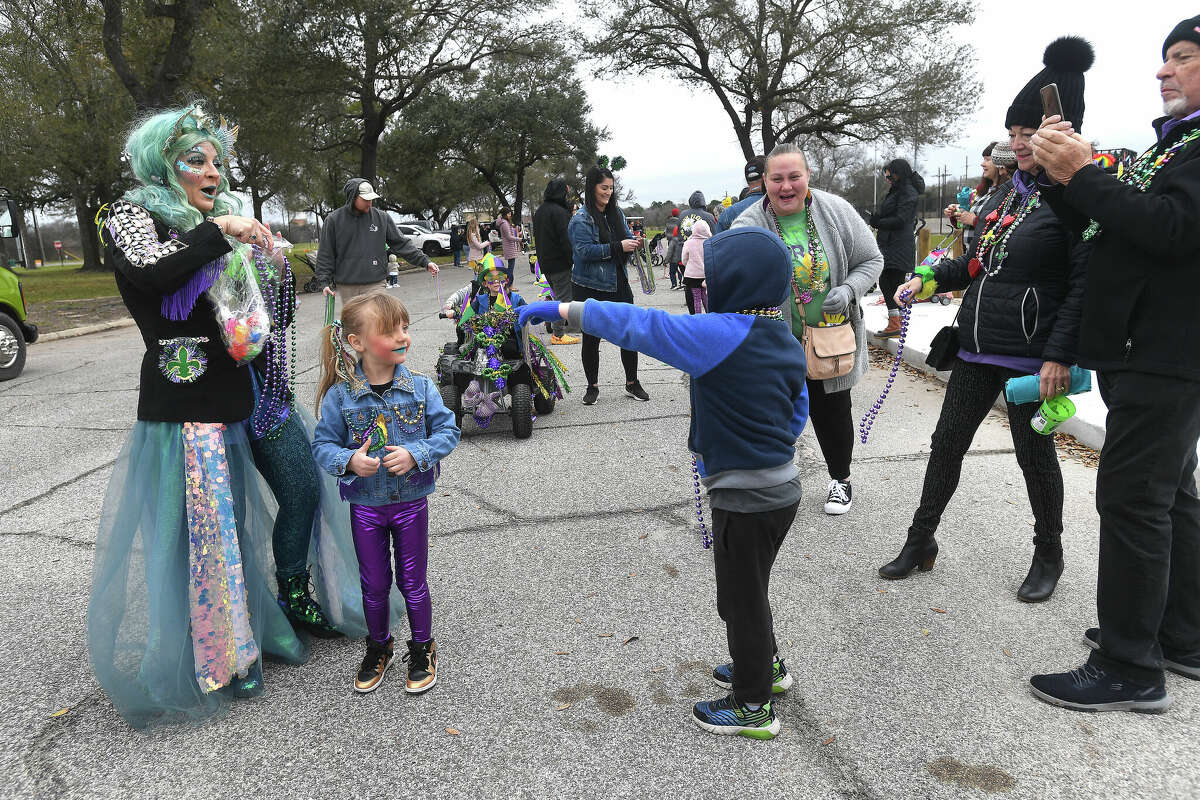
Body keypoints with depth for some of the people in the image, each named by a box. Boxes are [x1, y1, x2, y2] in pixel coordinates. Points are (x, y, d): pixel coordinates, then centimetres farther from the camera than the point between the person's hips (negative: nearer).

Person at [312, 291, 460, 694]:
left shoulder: (420, 387, -10)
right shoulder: (340, 395, -11)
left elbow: (447, 431, -6)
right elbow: (322, 444, -4)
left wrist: (415, 454, -21)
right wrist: (349, 461, -23)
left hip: (411, 501, 0)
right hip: (365, 505, 0)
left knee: (413, 581, 13)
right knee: (374, 584, 16)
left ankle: (423, 649, 34)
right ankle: (378, 647, 40)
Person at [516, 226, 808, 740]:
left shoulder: (722, 335, -24)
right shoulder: (784, 340, 3)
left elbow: (637, 326, -25)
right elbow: (798, 411, 13)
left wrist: (562, 309, -18)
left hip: (746, 499, -9)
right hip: (780, 488, 9)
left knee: (741, 600, 10)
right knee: (747, 591, 28)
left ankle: (753, 706, 27)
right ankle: (766, 665, 49)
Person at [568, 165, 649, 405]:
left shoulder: (616, 212, 11)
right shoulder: (581, 219, -10)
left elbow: (625, 236, 23)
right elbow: (585, 251, -20)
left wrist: (632, 242, -1)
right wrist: (618, 247, -24)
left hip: (618, 285, 6)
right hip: (589, 288, -6)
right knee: (591, 338, 4)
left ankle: (632, 384, 20)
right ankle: (592, 386, 19)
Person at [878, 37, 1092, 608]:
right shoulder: (1004, 198, 12)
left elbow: (1086, 285, -15)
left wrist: (1060, 356, -21)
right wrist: (930, 279, 6)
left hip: (1031, 356, -7)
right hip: (977, 350, 7)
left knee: (1034, 453, 6)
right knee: (947, 442, 9)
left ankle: (1049, 555, 28)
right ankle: (921, 542, 23)